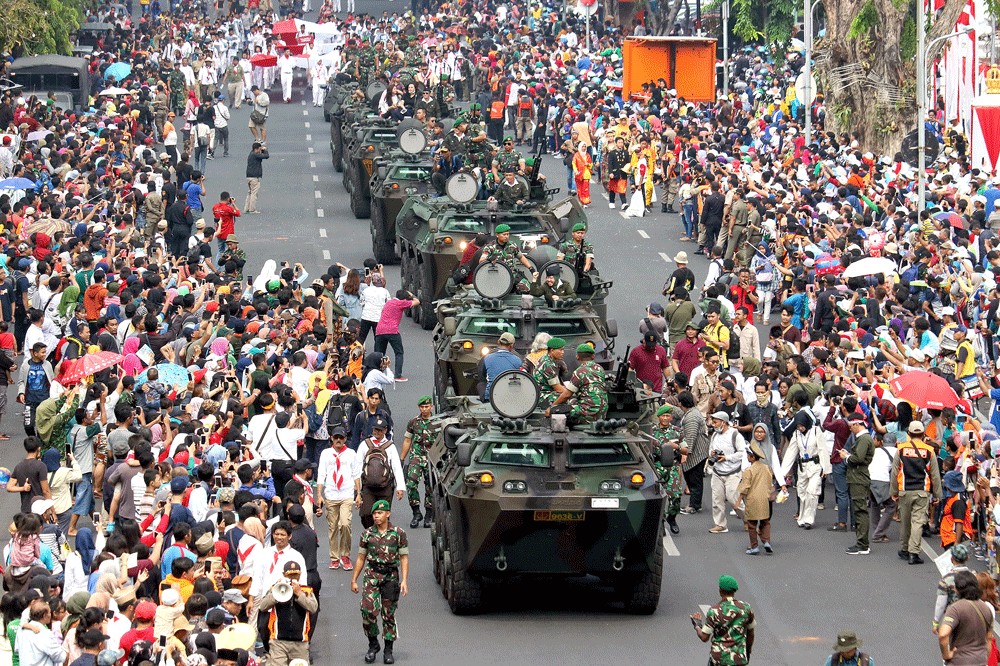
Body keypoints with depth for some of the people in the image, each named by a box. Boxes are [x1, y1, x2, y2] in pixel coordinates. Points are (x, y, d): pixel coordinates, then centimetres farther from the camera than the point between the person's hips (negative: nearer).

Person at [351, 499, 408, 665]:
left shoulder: (398, 533, 1)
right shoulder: (367, 534, 6)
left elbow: (404, 558, 2)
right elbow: (361, 558, 12)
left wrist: (404, 580, -7)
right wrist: (354, 580, 10)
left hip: (391, 576, -1)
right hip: (371, 575, 1)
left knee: (388, 614, 3)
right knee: (368, 610, -15)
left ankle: (388, 650, 13)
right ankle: (373, 644, 4)